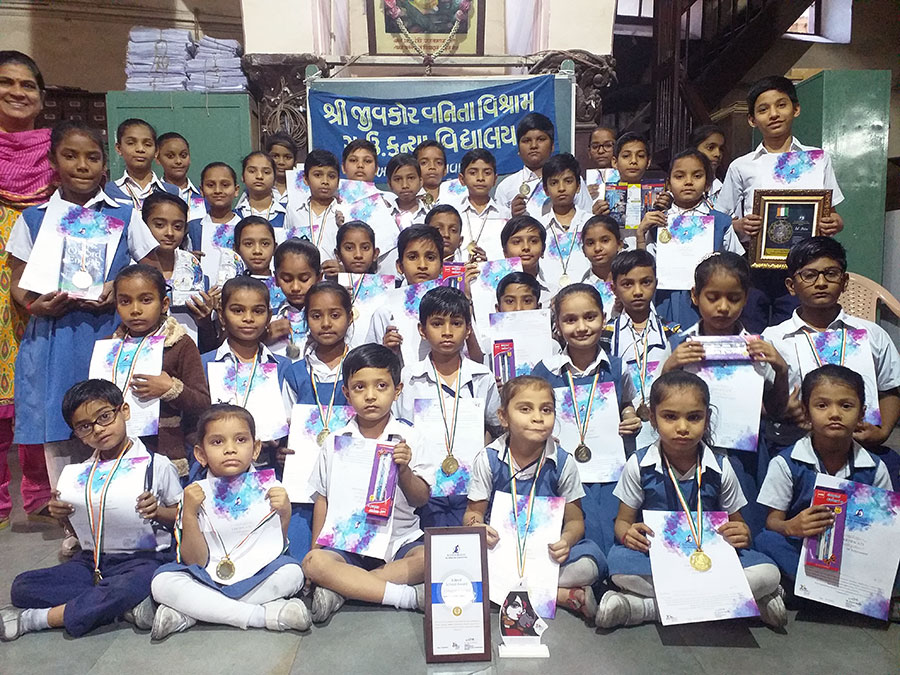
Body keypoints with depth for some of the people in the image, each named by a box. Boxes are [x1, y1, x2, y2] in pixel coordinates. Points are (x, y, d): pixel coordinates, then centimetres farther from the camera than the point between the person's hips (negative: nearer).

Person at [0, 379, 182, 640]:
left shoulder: (156, 465, -3)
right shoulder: (80, 474, 12)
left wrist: (158, 512, -17)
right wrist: (61, 514, 1)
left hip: (141, 559, -5)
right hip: (90, 561, 6)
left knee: (131, 586, -38)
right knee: (21, 587, -15)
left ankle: (32, 619, -18)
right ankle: (126, 605, -20)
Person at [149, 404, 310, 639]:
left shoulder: (270, 489, -3)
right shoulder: (196, 494, -3)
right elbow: (196, 561, -6)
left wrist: (284, 515, -18)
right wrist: (189, 513, -17)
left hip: (257, 576, 0)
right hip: (208, 578, 0)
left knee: (292, 572, -27)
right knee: (162, 581, -24)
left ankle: (185, 615, -21)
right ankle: (263, 615, -26)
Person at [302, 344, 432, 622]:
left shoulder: (409, 437, 0)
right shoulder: (336, 442, 5)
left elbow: (421, 499, -2)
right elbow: (322, 499, 11)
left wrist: (404, 470, -20)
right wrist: (316, 549, 3)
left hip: (401, 540, 0)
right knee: (312, 563, -28)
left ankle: (341, 589, -22)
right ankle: (409, 596, -26)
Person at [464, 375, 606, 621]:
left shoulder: (563, 462, -3)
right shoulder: (488, 460, -3)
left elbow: (575, 520, 1)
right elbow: (473, 511, 2)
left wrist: (566, 540, -22)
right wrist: (477, 526, -23)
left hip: (547, 550, 0)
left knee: (590, 562, -28)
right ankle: (564, 595, -21)